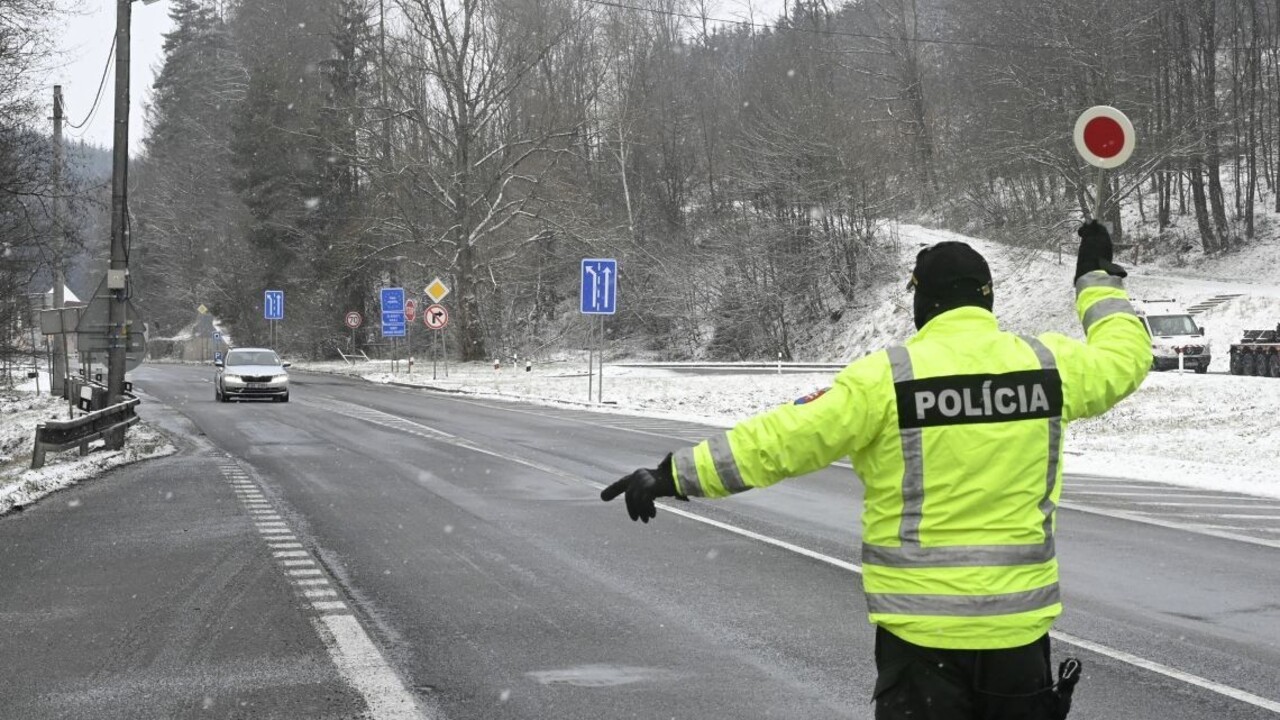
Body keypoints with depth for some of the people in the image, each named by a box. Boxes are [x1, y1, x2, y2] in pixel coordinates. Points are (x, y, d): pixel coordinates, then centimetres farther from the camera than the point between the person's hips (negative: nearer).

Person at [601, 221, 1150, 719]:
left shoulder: (887, 377, -11)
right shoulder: (1047, 363, 0)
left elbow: (783, 439, -12)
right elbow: (1124, 355, 21)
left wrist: (677, 474, -5)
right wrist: (1098, 278, 37)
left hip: (922, 625, -3)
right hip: (1019, 622, 3)